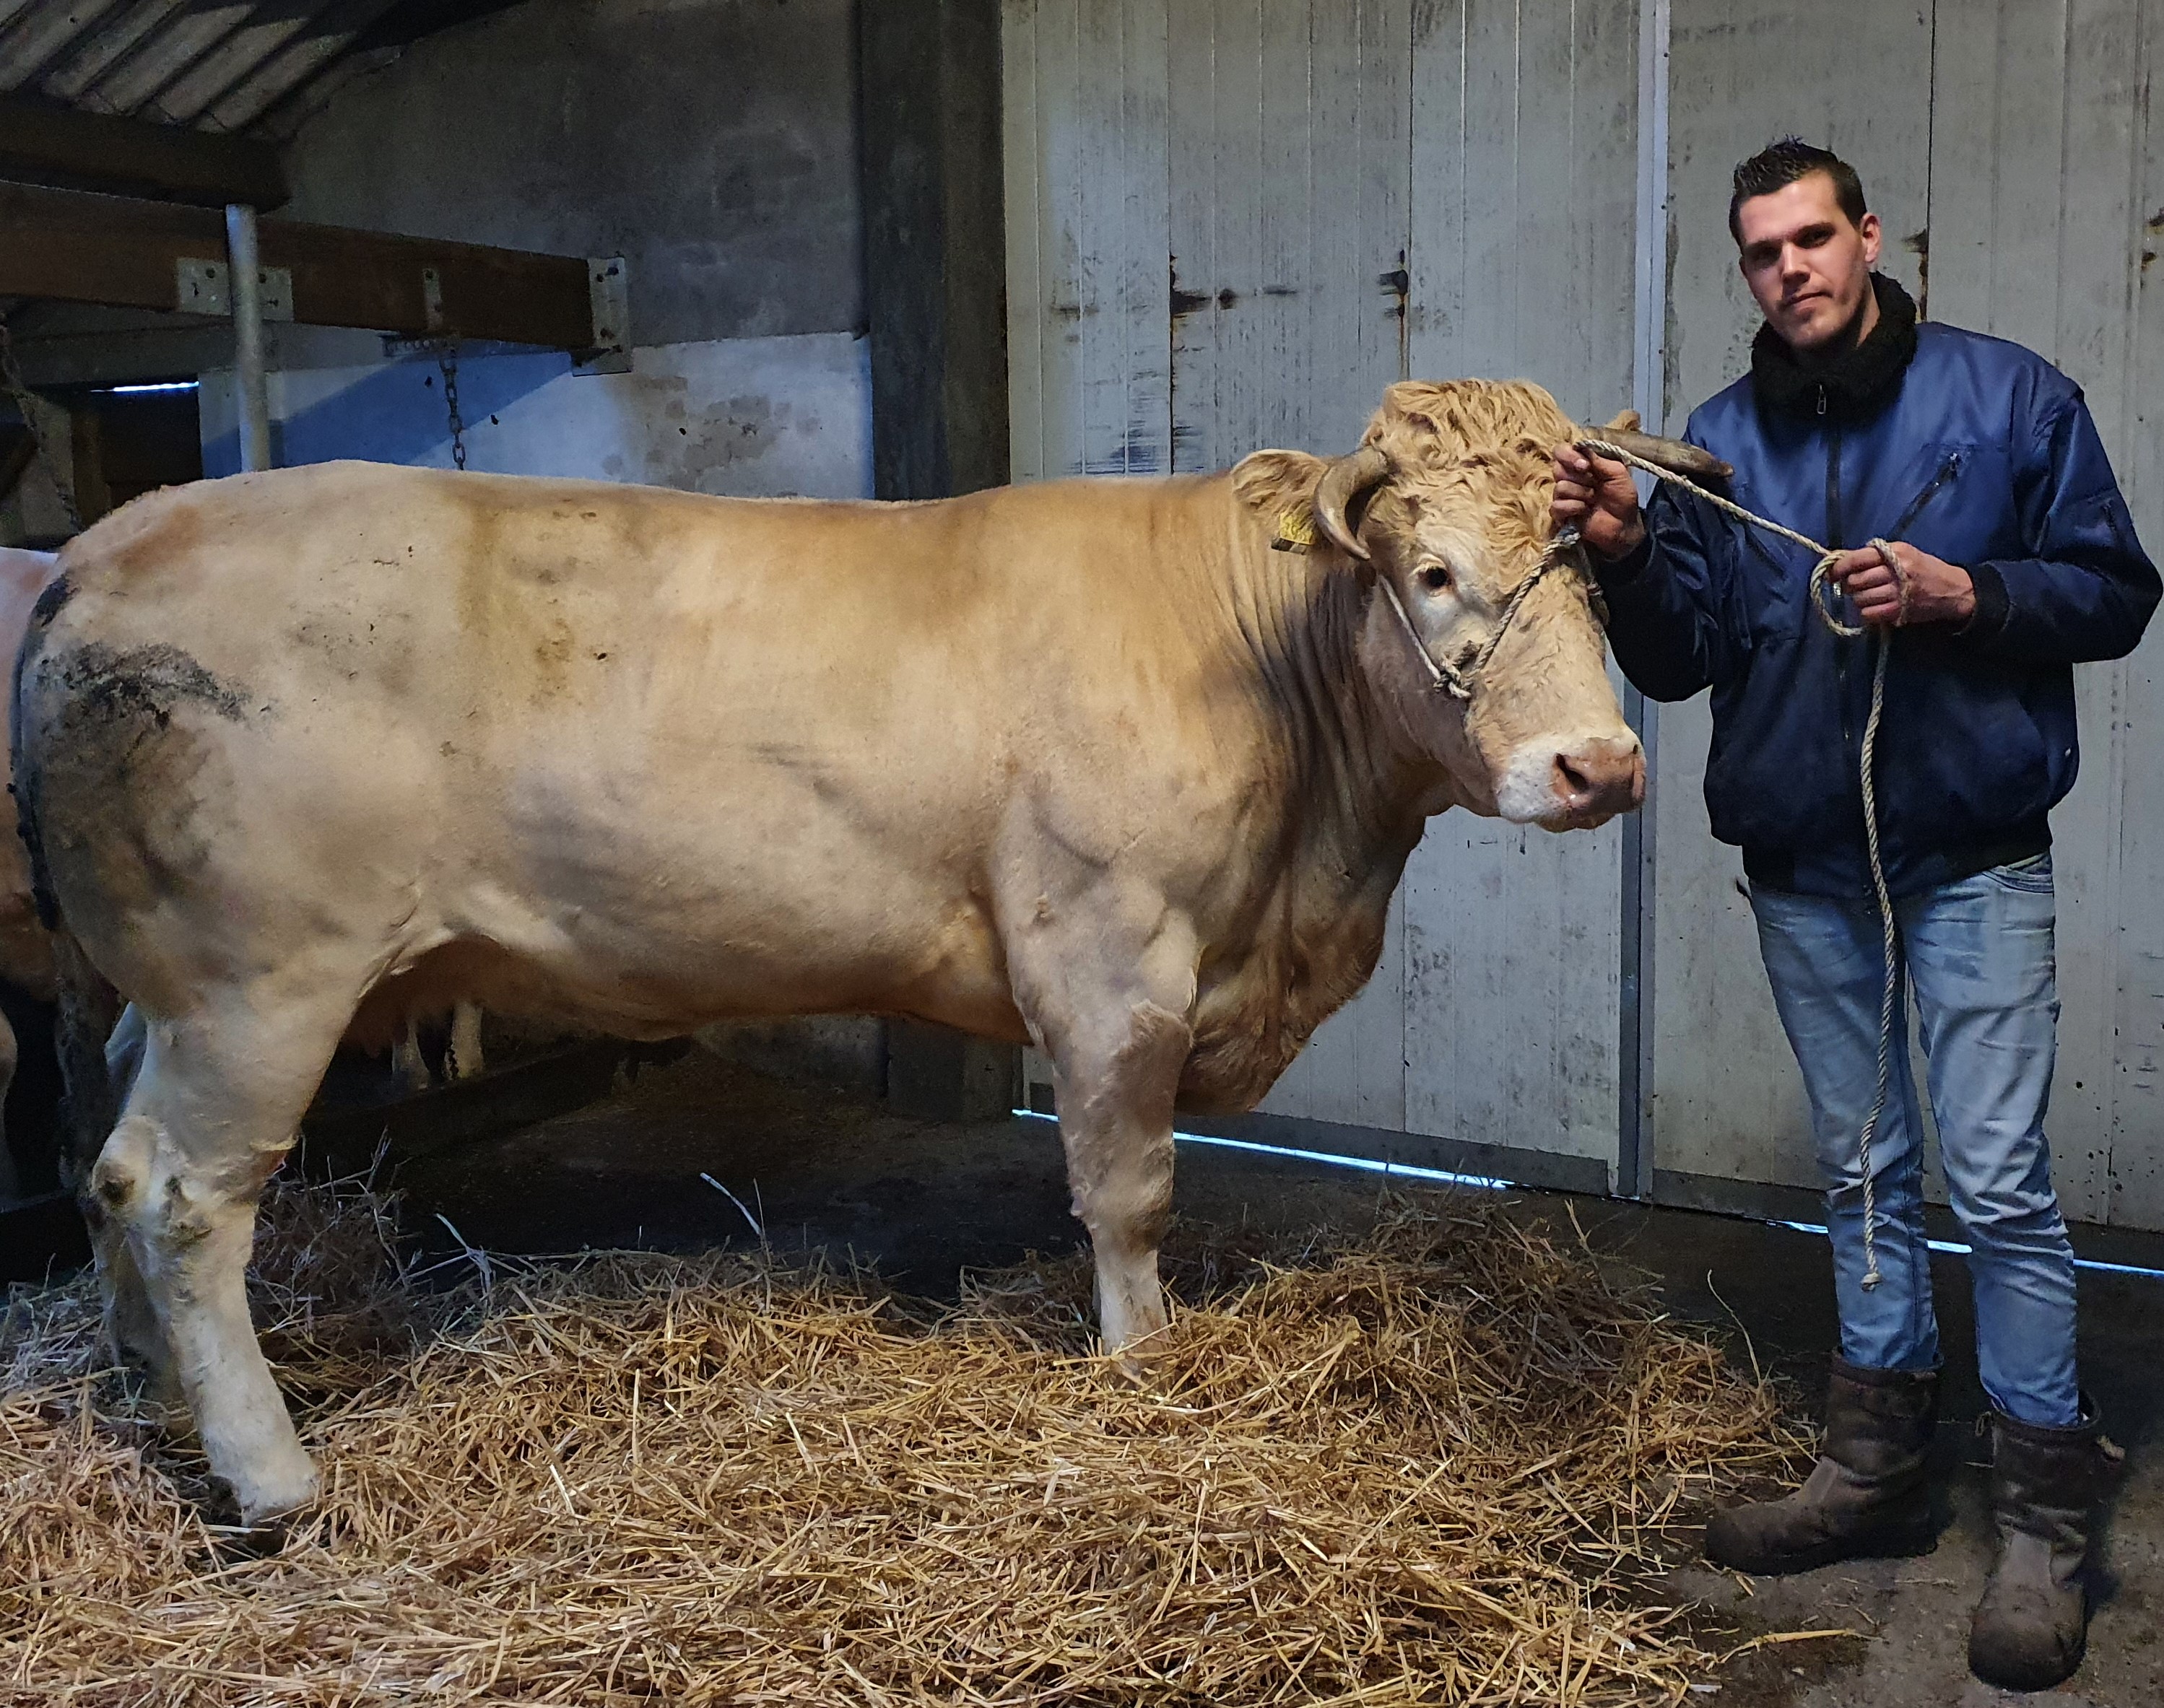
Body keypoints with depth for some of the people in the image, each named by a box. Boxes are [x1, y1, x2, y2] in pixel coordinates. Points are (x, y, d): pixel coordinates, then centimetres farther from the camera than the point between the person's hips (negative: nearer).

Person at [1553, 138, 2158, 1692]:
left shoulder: (2011, 395, -2)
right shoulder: (1722, 440, 6)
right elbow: (1678, 663, 2)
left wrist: (1965, 593, -17)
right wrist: (1630, 553, -16)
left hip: (1972, 862, -3)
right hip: (1802, 873, 4)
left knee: (1999, 1181, -6)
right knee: (1862, 1173, 14)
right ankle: (1877, 1473, 26)